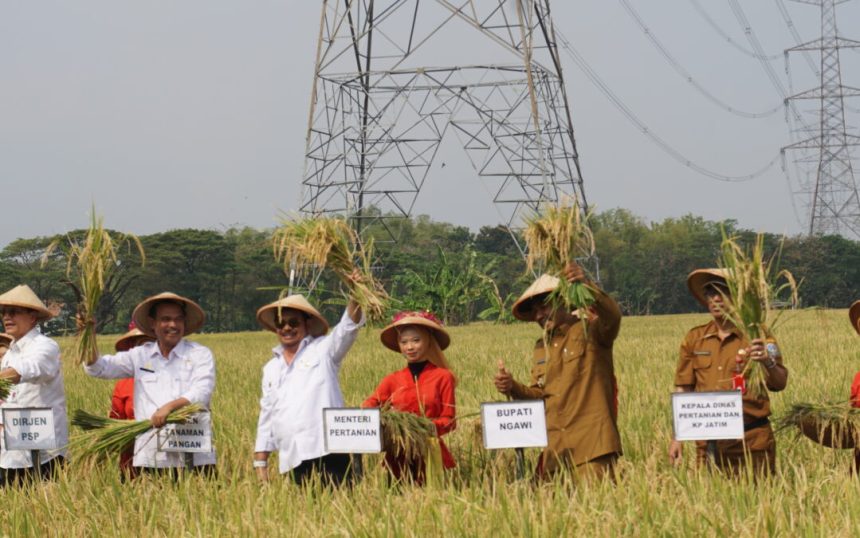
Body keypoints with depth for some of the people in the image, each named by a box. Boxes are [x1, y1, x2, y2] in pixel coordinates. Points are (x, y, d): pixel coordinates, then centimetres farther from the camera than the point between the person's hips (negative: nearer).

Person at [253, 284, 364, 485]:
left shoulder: (323, 350, 8)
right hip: (292, 461, 4)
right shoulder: (271, 368, 22)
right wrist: (260, 463, 17)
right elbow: (266, 417, 23)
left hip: (328, 453, -4)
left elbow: (349, 326, -8)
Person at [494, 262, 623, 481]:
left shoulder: (589, 330, -1)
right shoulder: (541, 348, 20)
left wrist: (586, 285, -38)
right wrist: (513, 388, 2)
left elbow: (612, 316, -23)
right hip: (554, 447, 6)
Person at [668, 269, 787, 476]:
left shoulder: (756, 336, 0)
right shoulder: (695, 338, 8)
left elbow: (780, 384, -7)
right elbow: (683, 390, 12)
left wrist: (768, 362, -28)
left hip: (751, 441, -2)